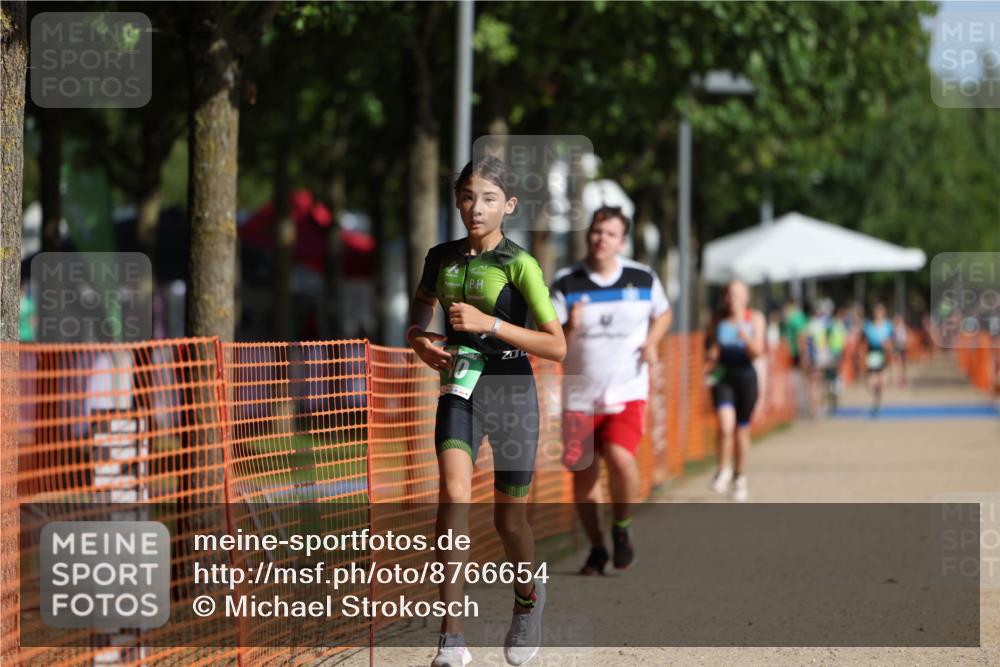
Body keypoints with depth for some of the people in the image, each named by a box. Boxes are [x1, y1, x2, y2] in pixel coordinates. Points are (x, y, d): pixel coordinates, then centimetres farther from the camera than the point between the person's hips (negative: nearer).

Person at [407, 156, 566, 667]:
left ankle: (527, 597, 44)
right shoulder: (442, 258, 5)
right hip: (460, 388, 2)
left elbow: (557, 346, -13)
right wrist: (422, 345, -2)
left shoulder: (519, 264, -8)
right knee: (454, 491, -22)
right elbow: (417, 322, 22)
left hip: (511, 392, -2)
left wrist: (488, 323, -21)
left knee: (509, 518, 9)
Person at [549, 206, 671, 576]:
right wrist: (569, 328, -27)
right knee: (582, 474, 4)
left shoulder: (643, 278, 1)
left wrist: (651, 342, 2)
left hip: (627, 393, -1)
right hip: (579, 396, 1)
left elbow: (663, 313, 21)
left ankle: (622, 526, 4)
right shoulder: (566, 284, -4)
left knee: (620, 459, -23)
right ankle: (596, 548, 24)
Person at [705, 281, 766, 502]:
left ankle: (740, 478, 29)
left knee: (742, 431, 9)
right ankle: (724, 471, 2)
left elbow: (757, 351, -10)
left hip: (745, 376, 0)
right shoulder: (719, 318, 1)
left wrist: (746, 337, -30)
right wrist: (710, 353, -7)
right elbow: (709, 342, 15)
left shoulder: (755, 318, -2)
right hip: (723, 376, 0)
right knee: (725, 425, -20)